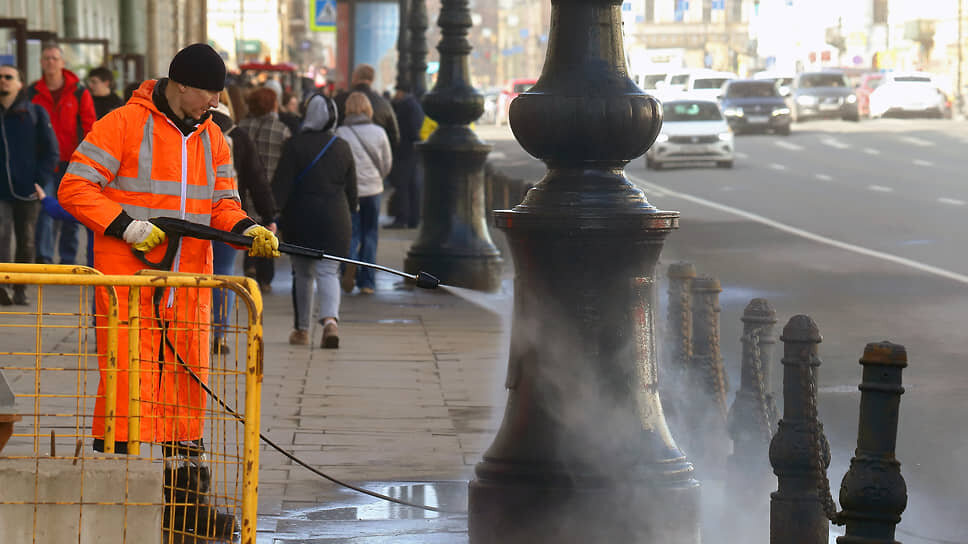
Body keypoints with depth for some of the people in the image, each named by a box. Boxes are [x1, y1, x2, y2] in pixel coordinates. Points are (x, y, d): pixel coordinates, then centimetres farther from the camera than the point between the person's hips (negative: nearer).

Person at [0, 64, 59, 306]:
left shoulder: (35, 113, 4)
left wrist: (40, 181, -6)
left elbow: (51, 152, 4)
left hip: (27, 192, 0)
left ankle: (20, 290, 17)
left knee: (26, 241, 6)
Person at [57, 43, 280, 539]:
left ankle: (185, 497, 20)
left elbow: (222, 203, 12)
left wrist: (248, 231, -9)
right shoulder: (124, 125, -8)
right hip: (127, 280, -6)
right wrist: (125, 225, -19)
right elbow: (74, 188, -8)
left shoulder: (212, 139, 12)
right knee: (127, 383, -9)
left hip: (189, 284, 6)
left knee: (188, 385, 10)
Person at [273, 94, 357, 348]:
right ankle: (330, 319, -25)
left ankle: (301, 328, 19)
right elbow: (351, 190, 11)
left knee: (302, 273, 12)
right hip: (334, 219, 2)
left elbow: (282, 184, -10)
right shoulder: (343, 148, 5)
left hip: (301, 218, -1)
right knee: (328, 271, 0)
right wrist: (348, 213, 25)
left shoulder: (295, 145, -5)